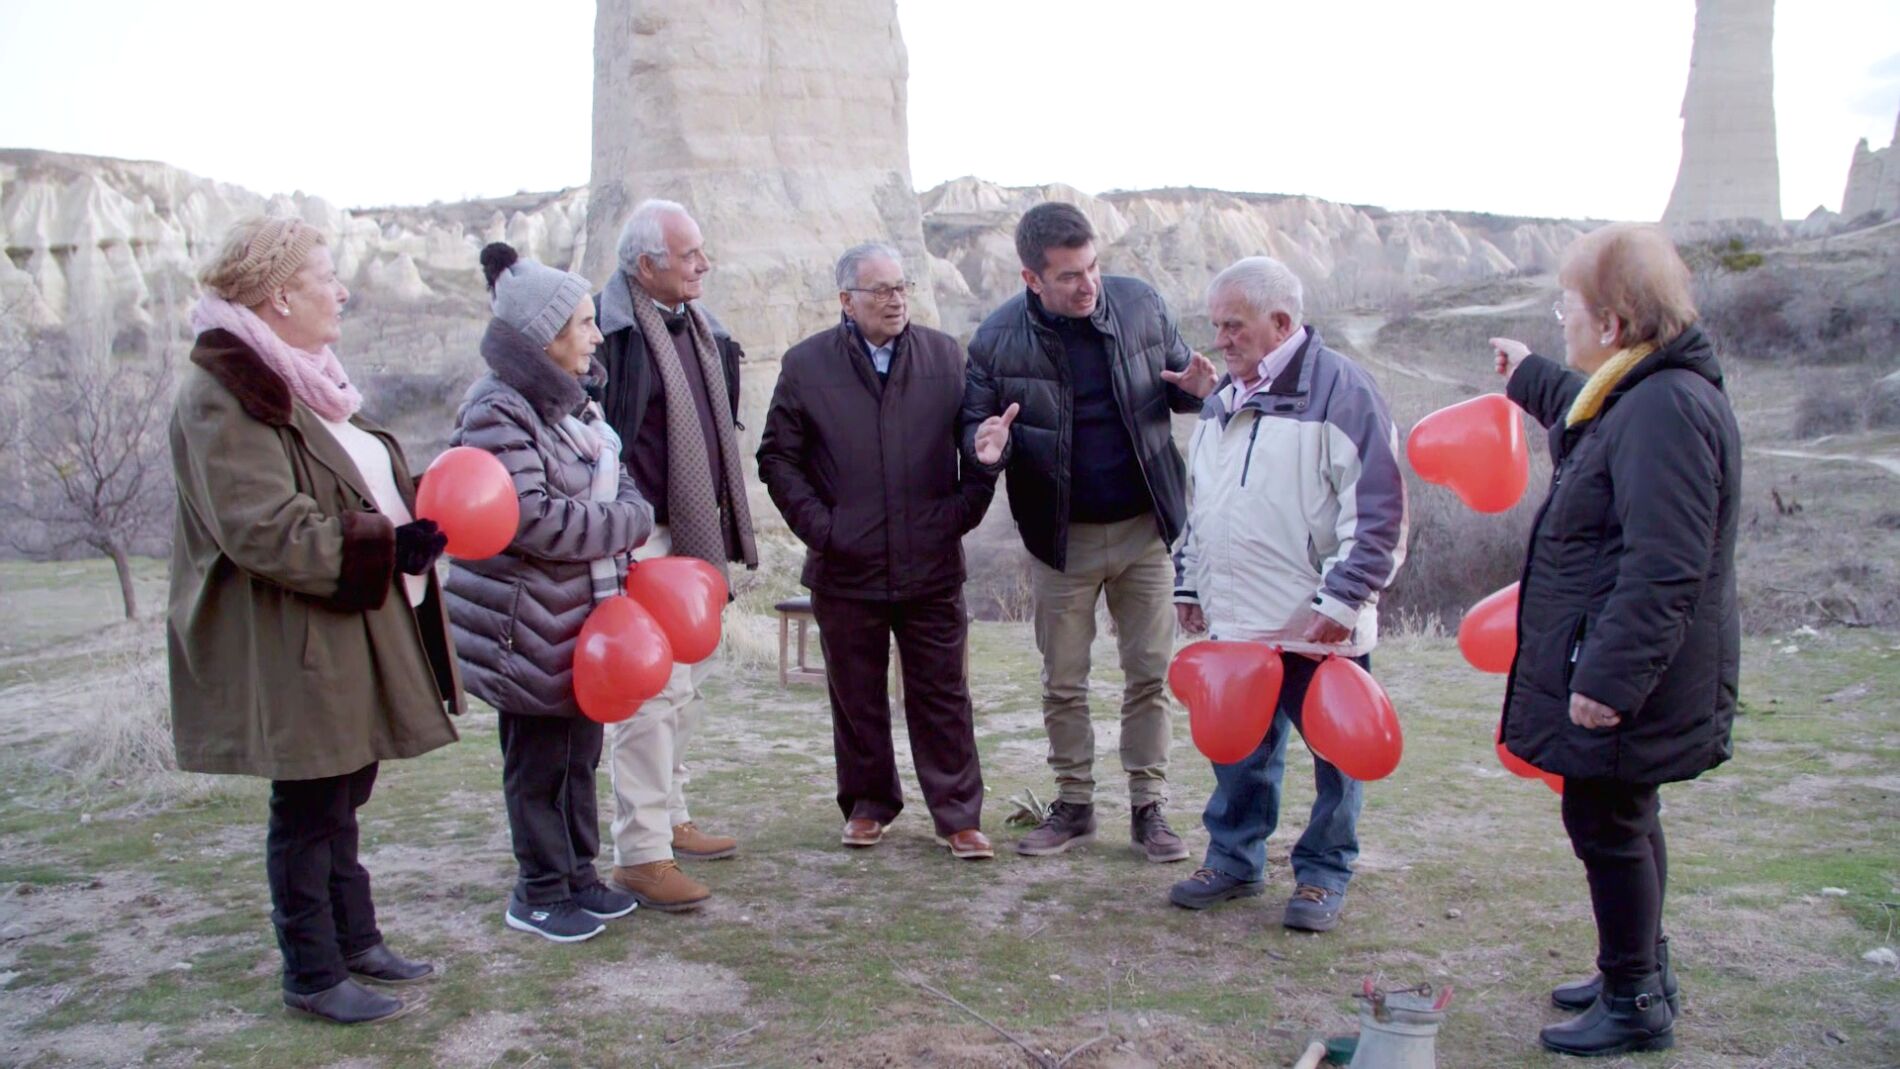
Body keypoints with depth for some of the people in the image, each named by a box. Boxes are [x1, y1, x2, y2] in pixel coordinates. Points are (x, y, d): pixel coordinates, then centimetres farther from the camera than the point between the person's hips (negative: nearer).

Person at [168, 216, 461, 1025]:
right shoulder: (224, 395, -18)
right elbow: (265, 531, -26)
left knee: (341, 793, 19)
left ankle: (355, 940, 33)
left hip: (349, 633, 9)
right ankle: (312, 975, 18)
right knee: (308, 809, 3)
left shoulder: (301, 380, 13)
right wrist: (389, 542, -23)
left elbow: (355, 491, 23)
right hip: (295, 649, -9)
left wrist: (419, 519, 5)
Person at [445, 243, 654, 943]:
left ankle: (578, 874, 31)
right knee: (538, 761, 5)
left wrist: (629, 512, -5)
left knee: (580, 752, 17)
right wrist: (627, 523, -16)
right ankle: (539, 894, 19)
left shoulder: (573, 399, 10)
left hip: (587, 613, 9)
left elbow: (614, 480, 17)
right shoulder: (499, 411, -20)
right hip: (532, 623, -9)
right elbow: (530, 518, -25)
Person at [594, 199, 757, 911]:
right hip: (642, 538, -9)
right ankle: (640, 854, -1)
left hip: (694, 535, 9)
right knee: (651, 693, -8)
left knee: (686, 685, 16)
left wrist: (725, 525, 16)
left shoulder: (699, 327, 13)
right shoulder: (612, 331, -14)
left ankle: (670, 819, 29)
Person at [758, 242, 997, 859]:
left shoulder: (947, 358, 5)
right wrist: (818, 526, -4)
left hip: (933, 569, 0)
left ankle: (958, 815, 14)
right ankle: (868, 805, 27)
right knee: (857, 698, 11)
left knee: (942, 696, 5)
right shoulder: (807, 366, 2)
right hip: (846, 571, 0)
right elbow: (778, 457, 5)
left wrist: (965, 509, -1)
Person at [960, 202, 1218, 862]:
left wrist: (1196, 389, -15)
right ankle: (1074, 806, 25)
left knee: (1150, 675, 6)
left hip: (1143, 529, 1)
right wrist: (988, 447, -24)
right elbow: (975, 424, 1)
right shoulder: (998, 339, -10)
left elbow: (1175, 375, 10)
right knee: (1062, 684, 9)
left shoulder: (1140, 304, -4)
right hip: (1061, 537, -1)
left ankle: (1148, 808, 19)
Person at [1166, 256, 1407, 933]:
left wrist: (1345, 597, -17)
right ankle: (1234, 859, 29)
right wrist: (1190, 582, 20)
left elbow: (1379, 506, -15)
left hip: (1318, 623, -6)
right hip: (1236, 621, 7)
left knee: (1335, 751, 7)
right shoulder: (1224, 400, 14)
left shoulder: (1340, 388, -11)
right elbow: (1200, 502, 23)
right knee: (1239, 750, 14)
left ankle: (1323, 875, 22)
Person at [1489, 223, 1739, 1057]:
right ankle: (1640, 973, 37)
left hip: (1626, 681, -11)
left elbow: (1663, 571, -29)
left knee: (1605, 824, 1)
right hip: (1617, 668, 11)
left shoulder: (1665, 410, -25)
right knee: (1622, 820, 21)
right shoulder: (1637, 397, 9)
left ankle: (1635, 1005, 16)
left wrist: (1609, 678, -28)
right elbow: (1586, 415, 36)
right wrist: (1530, 378, 50)